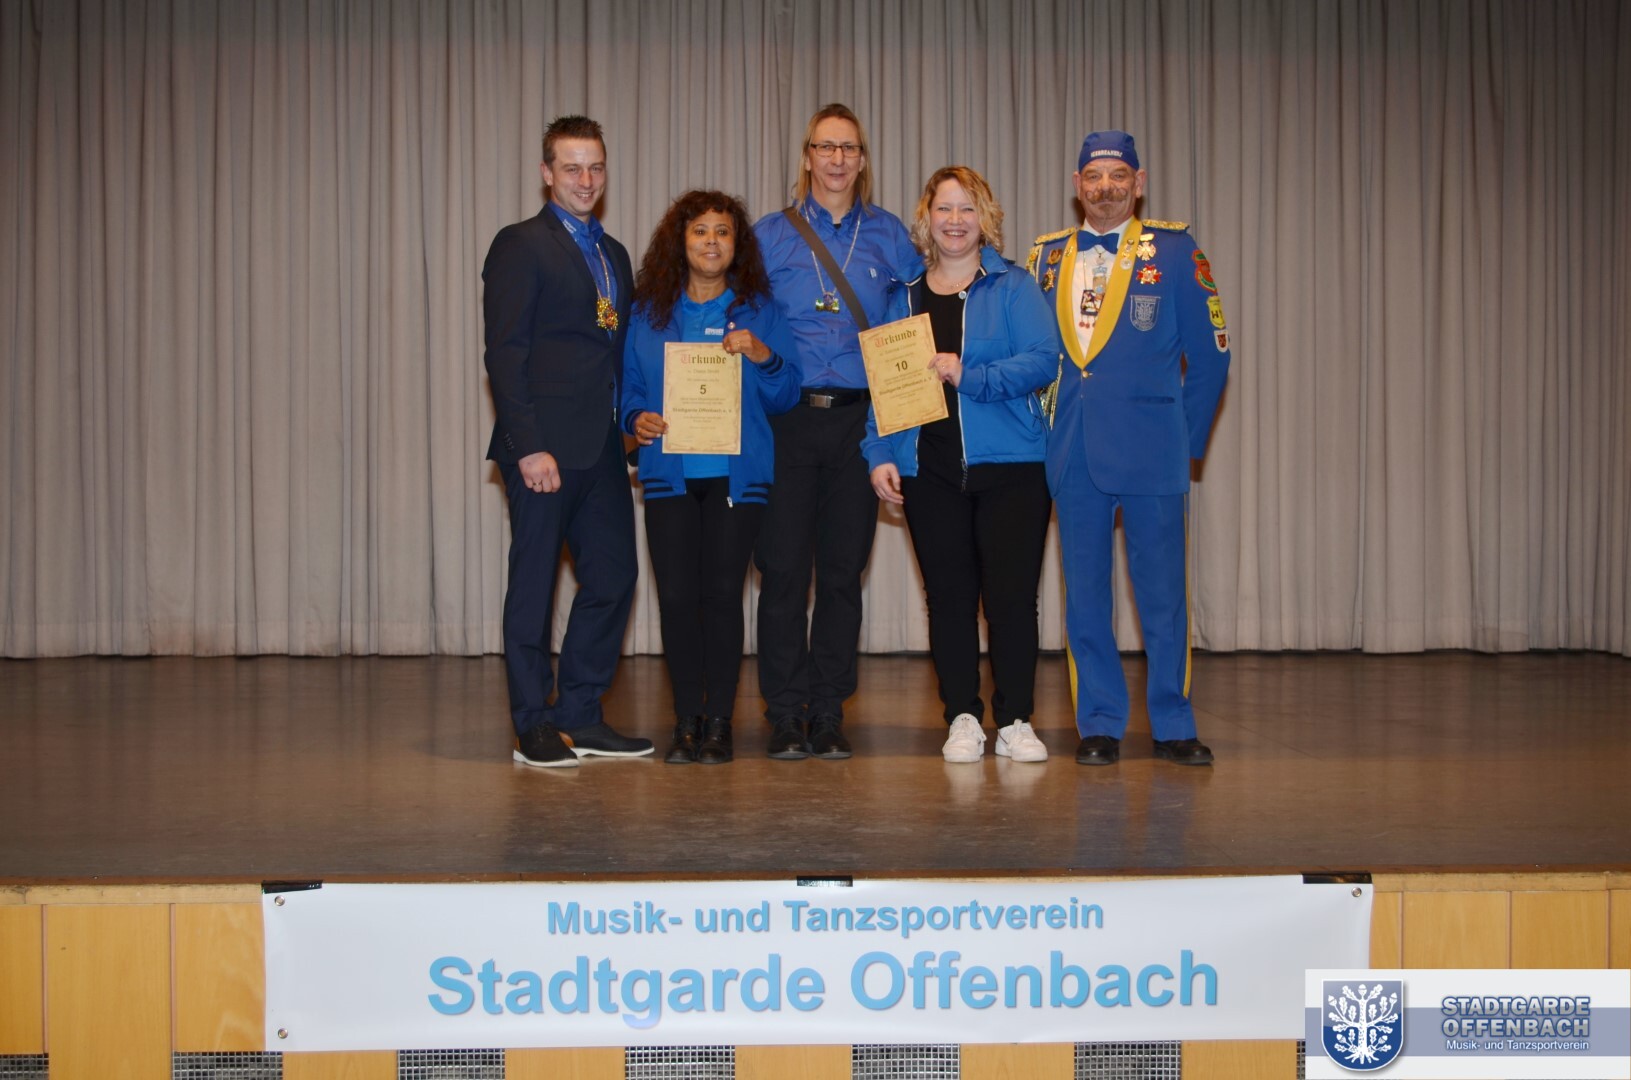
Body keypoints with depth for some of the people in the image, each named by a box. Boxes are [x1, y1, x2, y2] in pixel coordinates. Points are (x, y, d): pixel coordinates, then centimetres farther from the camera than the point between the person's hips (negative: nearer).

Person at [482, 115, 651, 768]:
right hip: (544, 447, -7)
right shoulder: (521, 246, -3)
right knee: (534, 585, 1)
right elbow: (504, 354, -10)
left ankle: (580, 716, 17)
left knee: (613, 577, 6)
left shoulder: (614, 255, 19)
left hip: (601, 447, 7)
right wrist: (529, 445, -17)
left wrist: (630, 428, 7)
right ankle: (534, 727, 10)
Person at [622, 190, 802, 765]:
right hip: (669, 473, 1)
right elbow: (629, 386, 13)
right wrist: (637, 418, -7)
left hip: (737, 474, -1)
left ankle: (719, 720, 8)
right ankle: (686, 720, 8)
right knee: (677, 596, -4)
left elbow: (786, 396, 4)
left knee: (722, 594, -3)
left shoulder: (759, 310, 7)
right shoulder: (649, 312, 10)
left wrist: (763, 356, -14)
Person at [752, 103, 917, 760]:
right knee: (783, 566, -4)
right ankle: (785, 713, 5)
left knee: (844, 569, 4)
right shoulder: (770, 236, 7)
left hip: (859, 418, 1)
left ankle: (828, 712, 12)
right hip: (788, 418, -1)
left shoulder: (889, 236, 11)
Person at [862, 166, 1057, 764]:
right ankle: (962, 719, 15)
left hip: (1009, 467, -2)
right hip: (929, 472, 3)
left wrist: (968, 376, -18)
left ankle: (1014, 721, 8)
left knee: (1011, 595, -3)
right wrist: (879, 454, -1)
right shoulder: (903, 296, 13)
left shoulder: (1012, 287, 4)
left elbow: (1042, 360, -8)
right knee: (948, 596, 5)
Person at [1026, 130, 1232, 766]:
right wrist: (1047, 432, 9)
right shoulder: (1048, 257, 10)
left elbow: (1210, 355, 4)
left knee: (1163, 593, 2)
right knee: (1084, 594, 6)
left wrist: (1186, 439, 4)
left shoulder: (1174, 252, 1)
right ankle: (1099, 726, 16)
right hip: (1073, 456, 3)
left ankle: (1173, 726, 13)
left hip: (1152, 452, -2)